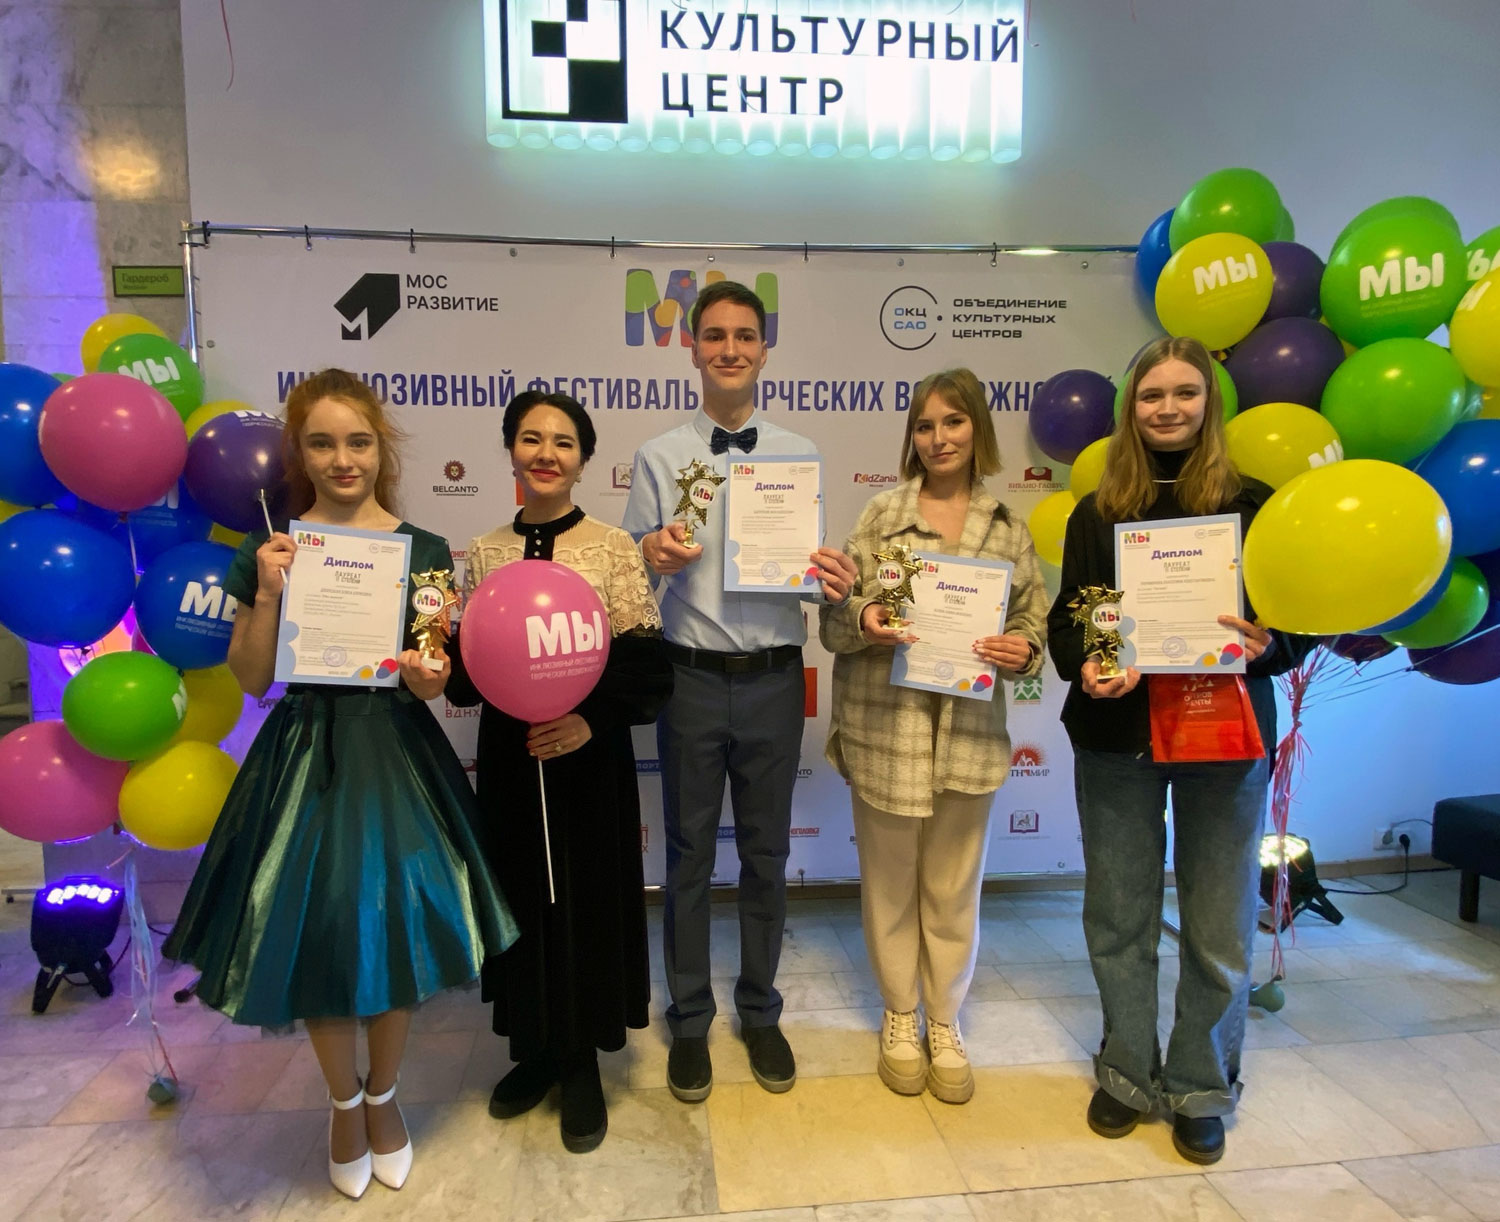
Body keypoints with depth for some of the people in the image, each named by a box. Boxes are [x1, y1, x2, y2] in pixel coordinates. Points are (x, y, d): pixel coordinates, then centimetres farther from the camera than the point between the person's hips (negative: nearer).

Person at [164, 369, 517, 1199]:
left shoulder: (424, 550, 0)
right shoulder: (273, 549, 1)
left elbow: (439, 673, 2)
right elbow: (252, 679, 0)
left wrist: (429, 679, -20)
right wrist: (268, 592, -13)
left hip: (396, 753, 0)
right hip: (306, 755, 1)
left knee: (395, 926, 5)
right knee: (317, 930, 6)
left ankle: (383, 1095, 34)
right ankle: (343, 1101, 35)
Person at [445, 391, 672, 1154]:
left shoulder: (613, 547, -5)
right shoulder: (484, 553, 5)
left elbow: (644, 661, -8)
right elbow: (464, 662, 8)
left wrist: (591, 720, -21)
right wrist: (449, 660, -13)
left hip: (590, 756, -3)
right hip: (507, 754, 3)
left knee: (588, 899, 7)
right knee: (522, 896, 13)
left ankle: (582, 1065, 28)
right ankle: (534, 1048, 35)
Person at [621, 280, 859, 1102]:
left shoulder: (799, 456, 5)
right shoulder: (660, 457, 1)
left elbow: (815, 566, 6)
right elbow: (631, 568, 1)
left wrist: (834, 581, -16)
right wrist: (652, 558, -21)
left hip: (774, 680, 2)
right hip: (692, 679, -1)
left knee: (767, 852, 14)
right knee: (690, 853, 11)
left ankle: (760, 1013, 34)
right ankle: (689, 1022, 30)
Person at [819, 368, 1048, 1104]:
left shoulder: (1007, 529, 6)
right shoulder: (881, 512, 1)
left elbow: (1035, 617, 7)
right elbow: (833, 617, -2)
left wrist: (1023, 650, -14)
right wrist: (862, 621, -23)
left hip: (969, 733, 1)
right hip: (885, 730, -1)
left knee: (954, 888, 13)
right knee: (889, 882, 12)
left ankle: (945, 1026, 34)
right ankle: (900, 1019, 34)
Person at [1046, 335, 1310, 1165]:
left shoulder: (1253, 505, 0)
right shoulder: (1096, 513, 4)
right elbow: (1065, 621, 3)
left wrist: (1265, 645, -21)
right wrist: (1085, 668, -17)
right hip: (1116, 738, 1)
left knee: (1219, 928, 8)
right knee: (1119, 919, 10)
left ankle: (1202, 1091, 30)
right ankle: (1128, 1075, 31)